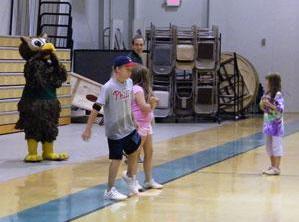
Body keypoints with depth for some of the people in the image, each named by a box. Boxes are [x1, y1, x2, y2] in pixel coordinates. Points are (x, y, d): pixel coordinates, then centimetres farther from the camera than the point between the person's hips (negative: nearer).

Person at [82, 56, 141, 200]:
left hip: (129, 127, 7)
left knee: (134, 152, 21)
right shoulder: (108, 87, -21)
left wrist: (134, 120, 18)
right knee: (116, 159, -2)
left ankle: (130, 177, 47)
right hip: (115, 130, -7)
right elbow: (96, 108, -21)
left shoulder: (129, 83, -1)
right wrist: (88, 128, -22)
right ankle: (110, 191, 9)